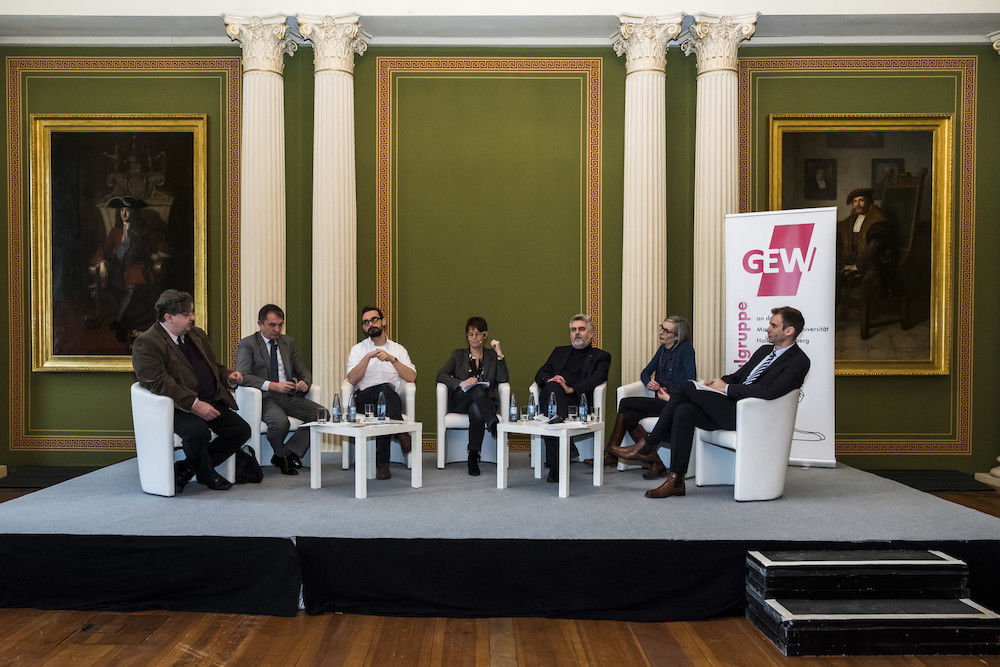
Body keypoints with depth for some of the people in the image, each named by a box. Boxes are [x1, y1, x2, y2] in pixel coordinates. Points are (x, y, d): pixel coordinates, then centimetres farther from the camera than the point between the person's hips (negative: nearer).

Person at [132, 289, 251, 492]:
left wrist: (229, 377, 4)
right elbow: (159, 383, -19)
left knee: (241, 430, -6)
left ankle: (186, 467, 5)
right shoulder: (146, 343, -9)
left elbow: (213, 365, 29)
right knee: (198, 430, -34)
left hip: (211, 401, 8)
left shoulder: (197, 334, 18)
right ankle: (207, 475, 0)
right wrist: (194, 404, -27)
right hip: (179, 405, -8)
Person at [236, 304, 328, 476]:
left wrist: (305, 382, -6)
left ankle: (289, 453, -11)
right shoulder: (247, 344, 2)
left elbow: (303, 371, 19)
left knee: (322, 414, -19)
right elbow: (243, 376, -11)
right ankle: (281, 456, -3)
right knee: (280, 421, -36)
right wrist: (273, 386, -21)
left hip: (289, 396, 5)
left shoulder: (289, 342, 18)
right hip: (264, 397, -5)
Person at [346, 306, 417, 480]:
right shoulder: (358, 350, 14)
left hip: (392, 399, 1)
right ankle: (401, 434, -32)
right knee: (386, 388, -36)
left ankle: (381, 462, -33)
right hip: (364, 398, -1)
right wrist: (368, 357, -13)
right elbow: (352, 379, -4)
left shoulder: (398, 349, 16)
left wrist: (392, 359, -11)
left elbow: (411, 377, 0)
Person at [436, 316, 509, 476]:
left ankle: (473, 456, -35)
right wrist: (461, 383, -13)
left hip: (486, 401, 0)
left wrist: (499, 354, -5)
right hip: (459, 401, 0)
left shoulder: (492, 356, 20)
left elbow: (504, 379, 2)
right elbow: (441, 375, 4)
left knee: (476, 410, -38)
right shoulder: (458, 355, 21)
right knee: (478, 390, -35)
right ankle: (495, 426, -50)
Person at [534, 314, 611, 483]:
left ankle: (555, 464, -40)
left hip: (576, 400, -3)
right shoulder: (559, 351, 34)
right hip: (550, 395, 3)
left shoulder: (601, 356, 22)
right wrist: (550, 379, -4)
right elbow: (540, 374, 22)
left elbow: (597, 379, 1)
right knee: (553, 388, -36)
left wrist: (571, 388, -15)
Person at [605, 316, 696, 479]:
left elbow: (690, 381, -13)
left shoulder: (686, 349, -6)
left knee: (625, 403, -18)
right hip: (660, 401, 8)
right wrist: (649, 382, 0)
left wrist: (670, 397, -15)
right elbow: (645, 372, 22)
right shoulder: (663, 349, 16)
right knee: (628, 417, -19)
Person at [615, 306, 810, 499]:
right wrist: (719, 382, 1)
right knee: (684, 411, -18)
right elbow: (737, 376, 25)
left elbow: (769, 391, -21)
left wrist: (727, 388, -14)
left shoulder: (799, 361, -5)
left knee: (688, 388, -19)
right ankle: (675, 481, -12)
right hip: (731, 406, 8)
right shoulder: (764, 350, 23)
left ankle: (646, 447, -11)